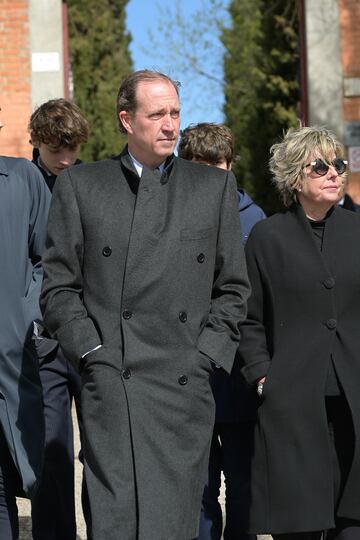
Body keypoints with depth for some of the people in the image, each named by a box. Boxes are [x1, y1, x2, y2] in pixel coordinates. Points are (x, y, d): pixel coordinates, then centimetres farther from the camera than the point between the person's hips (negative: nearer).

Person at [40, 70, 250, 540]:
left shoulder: (215, 187, 12)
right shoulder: (79, 186, 8)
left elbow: (233, 287, 13)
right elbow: (58, 288, 7)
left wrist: (206, 355, 1)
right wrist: (92, 352, -5)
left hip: (186, 384, 2)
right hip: (112, 382, -1)